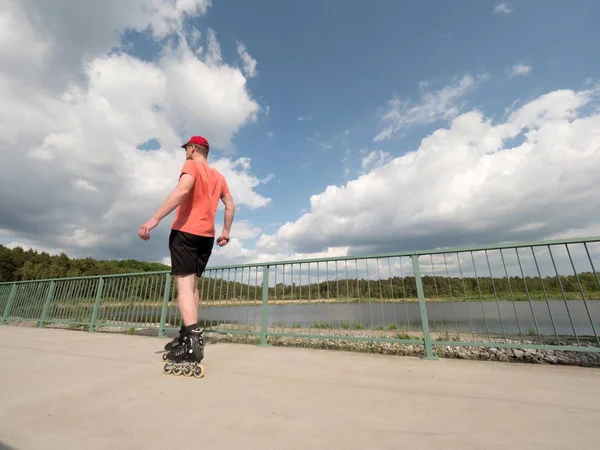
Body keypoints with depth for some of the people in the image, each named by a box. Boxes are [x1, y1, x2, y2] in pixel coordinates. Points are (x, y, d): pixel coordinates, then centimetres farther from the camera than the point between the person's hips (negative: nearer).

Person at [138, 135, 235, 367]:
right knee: (192, 283, 13)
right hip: (207, 235, 7)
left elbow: (182, 190, -19)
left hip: (185, 231, -7)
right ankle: (187, 335, 17)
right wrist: (226, 231, 17)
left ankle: (193, 340, -20)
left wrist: (155, 218, -24)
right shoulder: (218, 176, 20)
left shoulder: (191, 165, 0)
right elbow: (230, 205, 15)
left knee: (184, 283, -11)